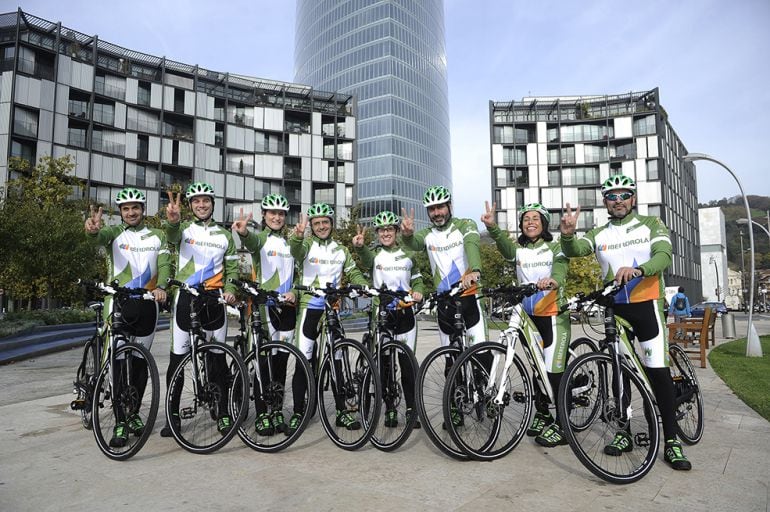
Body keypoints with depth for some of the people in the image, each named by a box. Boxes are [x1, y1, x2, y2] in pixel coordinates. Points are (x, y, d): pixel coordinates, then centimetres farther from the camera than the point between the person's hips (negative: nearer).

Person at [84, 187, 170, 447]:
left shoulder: (157, 236, 10)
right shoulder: (115, 232, 4)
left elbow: (164, 264, -2)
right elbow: (100, 237, -19)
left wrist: (160, 286, -23)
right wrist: (93, 230, -44)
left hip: (147, 304, 2)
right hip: (119, 303, -2)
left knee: (140, 362, 10)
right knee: (120, 363, -5)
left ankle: (133, 413, 26)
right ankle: (120, 423, 1)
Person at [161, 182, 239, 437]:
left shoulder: (224, 234, 12)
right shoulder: (184, 227, 4)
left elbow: (232, 267, 12)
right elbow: (173, 236, -21)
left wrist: (230, 290, -7)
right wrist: (172, 220, -44)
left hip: (214, 300, 1)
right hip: (185, 297, -1)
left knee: (218, 357, 5)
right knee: (178, 356, 2)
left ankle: (223, 413, 14)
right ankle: (173, 414, 15)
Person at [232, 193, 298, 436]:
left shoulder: (289, 242, 15)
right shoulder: (260, 238, 0)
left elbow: (298, 273, 16)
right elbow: (252, 241, -26)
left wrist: (294, 293, -4)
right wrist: (244, 232, -49)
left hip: (287, 307, 5)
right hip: (264, 305, -4)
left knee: (281, 362, 9)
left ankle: (277, 413, 19)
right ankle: (262, 415, 8)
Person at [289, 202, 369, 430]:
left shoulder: (341, 250, 12)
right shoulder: (307, 244, -1)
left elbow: (354, 274, 11)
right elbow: (296, 250, -24)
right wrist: (297, 236, -47)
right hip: (309, 309, -3)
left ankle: (343, 411, 16)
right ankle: (298, 412, 13)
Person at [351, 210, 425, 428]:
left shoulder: (407, 255, 10)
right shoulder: (375, 254, 3)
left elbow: (417, 279, 16)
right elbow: (366, 259, -21)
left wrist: (418, 292, -7)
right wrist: (359, 246, -44)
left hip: (404, 312, 1)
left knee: (408, 363, 3)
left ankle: (412, 408, 15)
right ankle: (390, 408, 16)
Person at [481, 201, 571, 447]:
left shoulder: (555, 247, 0)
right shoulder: (518, 249, 6)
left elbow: (561, 268, -20)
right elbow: (504, 245, -18)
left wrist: (553, 280, -45)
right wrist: (492, 227, -39)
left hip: (553, 315, -4)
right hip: (529, 316, 4)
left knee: (554, 370, -7)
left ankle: (562, 426, 4)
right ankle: (542, 414, 30)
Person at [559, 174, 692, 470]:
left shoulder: (651, 225, 2)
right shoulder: (599, 234, 8)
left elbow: (663, 257, -14)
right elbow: (573, 251, -10)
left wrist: (637, 270, -35)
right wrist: (567, 234, -33)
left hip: (646, 305, -2)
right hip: (614, 308, 3)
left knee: (658, 370, -7)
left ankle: (671, 440, 3)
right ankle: (624, 433, 19)